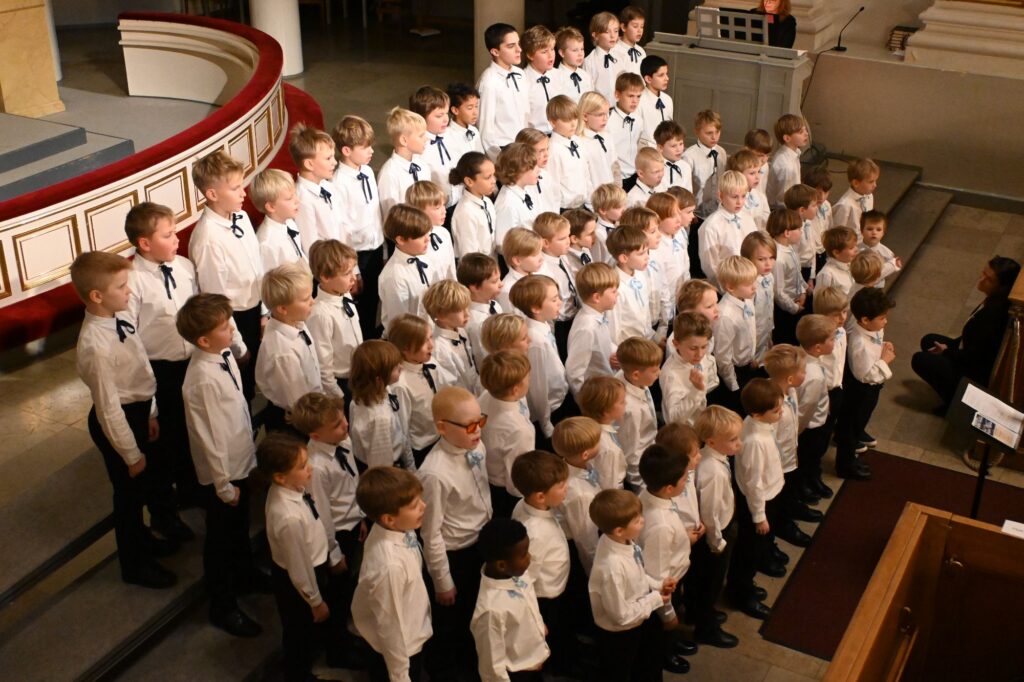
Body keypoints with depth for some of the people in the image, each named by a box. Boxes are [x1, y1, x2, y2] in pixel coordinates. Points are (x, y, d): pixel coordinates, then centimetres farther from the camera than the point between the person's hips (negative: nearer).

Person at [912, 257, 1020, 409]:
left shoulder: (994, 313, -32)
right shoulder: (993, 301, -4)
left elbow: (974, 356, -26)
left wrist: (946, 352, -10)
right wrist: (950, 346, 4)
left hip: (979, 373, -10)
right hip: (973, 357, 10)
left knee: (919, 360, -9)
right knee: (928, 340, 15)